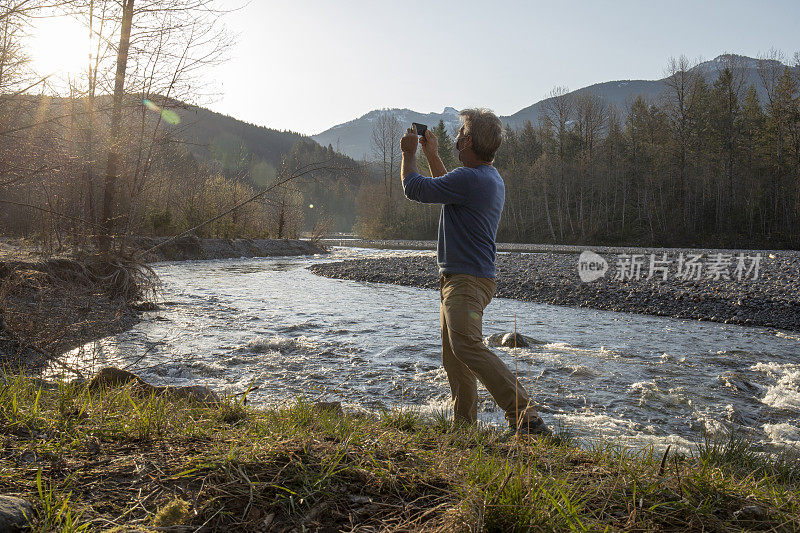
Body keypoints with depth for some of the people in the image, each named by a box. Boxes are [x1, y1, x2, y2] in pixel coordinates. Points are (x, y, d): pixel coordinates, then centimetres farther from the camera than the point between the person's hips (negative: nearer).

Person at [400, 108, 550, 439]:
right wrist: (432, 154, 35)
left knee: (468, 345, -24)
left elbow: (414, 188, -11)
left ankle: (524, 416, -24)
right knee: (453, 358, 13)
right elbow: (448, 189, 35)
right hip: (458, 279, 11)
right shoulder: (491, 178, 16)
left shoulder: (470, 178, -18)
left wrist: (409, 153, 7)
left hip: (467, 280, -11)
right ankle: (463, 424, 21)